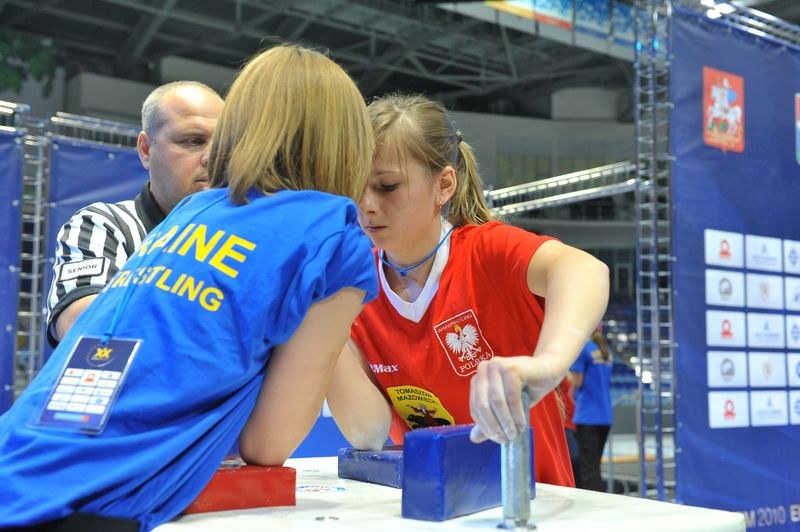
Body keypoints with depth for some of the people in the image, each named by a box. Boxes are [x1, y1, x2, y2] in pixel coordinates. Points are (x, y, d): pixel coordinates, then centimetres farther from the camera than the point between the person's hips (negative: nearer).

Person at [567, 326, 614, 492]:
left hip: (587, 415, -7)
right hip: (605, 416, 7)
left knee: (588, 467, -6)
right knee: (594, 464, 15)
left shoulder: (581, 348, -7)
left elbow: (577, 382, -9)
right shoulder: (606, 351, 14)